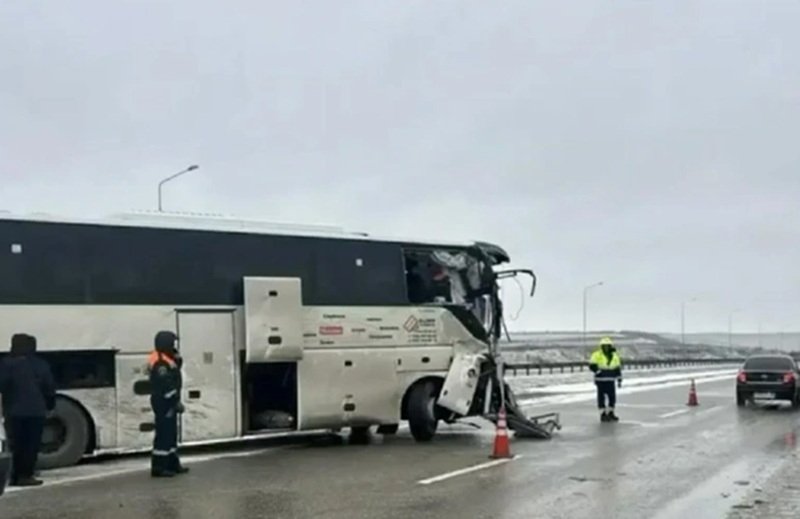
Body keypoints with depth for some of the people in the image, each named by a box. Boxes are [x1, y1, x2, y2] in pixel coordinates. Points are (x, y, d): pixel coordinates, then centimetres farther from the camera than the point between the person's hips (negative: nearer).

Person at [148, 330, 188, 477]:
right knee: (163, 433, -8)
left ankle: (173, 464, 24)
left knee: (171, 433, 16)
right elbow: (166, 386, -24)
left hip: (168, 402, 11)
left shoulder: (166, 359, 12)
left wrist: (177, 361, 3)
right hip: (164, 402, -11)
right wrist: (176, 401, -20)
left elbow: (174, 376, 19)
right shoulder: (160, 363, -21)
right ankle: (159, 468, -5)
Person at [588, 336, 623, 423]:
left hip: (610, 381, 5)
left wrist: (619, 380, 11)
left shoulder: (615, 356, 8)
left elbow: (618, 369, 13)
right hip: (600, 380, -5)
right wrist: (598, 371, -24)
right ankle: (603, 414, 7)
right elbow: (592, 366, -9)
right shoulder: (597, 355, -7)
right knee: (601, 397, -1)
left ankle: (610, 414, 20)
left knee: (612, 397, 6)